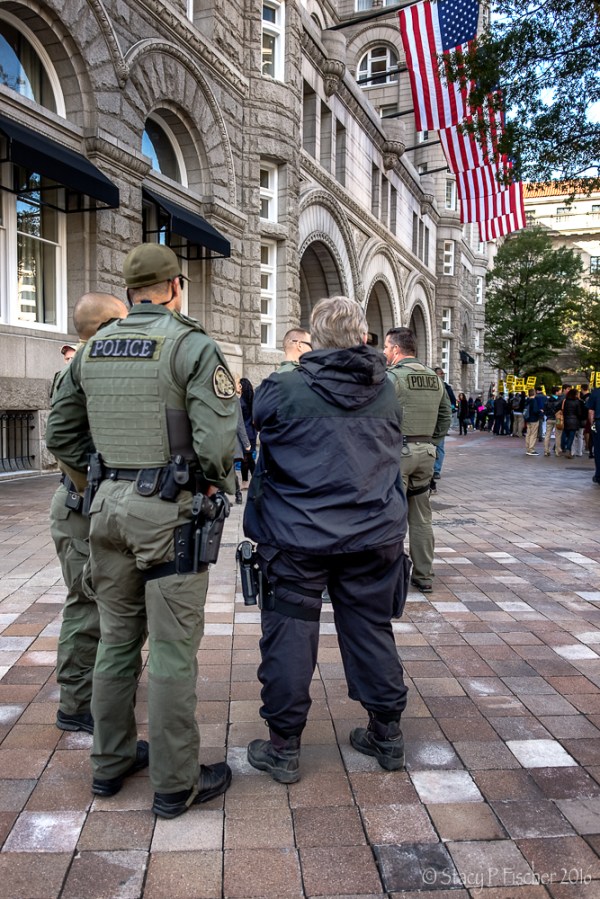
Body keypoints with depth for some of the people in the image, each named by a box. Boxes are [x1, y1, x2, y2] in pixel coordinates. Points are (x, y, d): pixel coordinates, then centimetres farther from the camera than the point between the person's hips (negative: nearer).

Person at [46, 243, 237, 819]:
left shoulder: (93, 349, 9)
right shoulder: (191, 345, -11)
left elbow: (60, 433, 14)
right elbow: (217, 438, -21)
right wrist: (218, 484, -2)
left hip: (108, 507, 7)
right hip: (168, 511, -6)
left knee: (116, 640, 18)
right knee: (173, 652, 3)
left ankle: (111, 761, 34)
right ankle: (175, 783, 17)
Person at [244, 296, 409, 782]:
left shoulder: (283, 390, -10)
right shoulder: (387, 393, 2)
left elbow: (253, 419, 8)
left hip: (298, 537, -3)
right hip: (375, 536, 4)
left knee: (289, 635, 8)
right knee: (373, 631, 16)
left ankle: (284, 747, 20)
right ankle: (388, 734, 31)